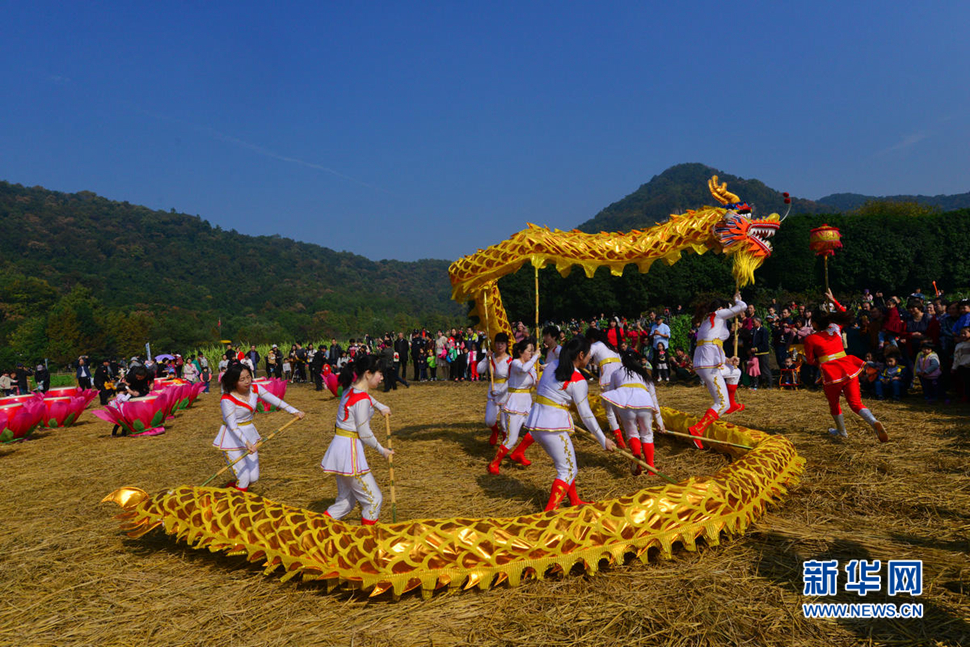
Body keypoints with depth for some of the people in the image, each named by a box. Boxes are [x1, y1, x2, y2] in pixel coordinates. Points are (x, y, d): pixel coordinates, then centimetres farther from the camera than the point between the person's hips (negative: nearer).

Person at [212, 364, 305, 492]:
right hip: (233, 438, -6)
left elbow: (273, 400, -1)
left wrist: (294, 411, -7)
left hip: (249, 434, 6)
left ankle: (230, 487, 35)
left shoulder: (254, 388, -5)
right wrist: (246, 443, -36)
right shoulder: (227, 400, -23)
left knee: (253, 478, 9)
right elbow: (232, 425, -27)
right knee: (244, 479, -8)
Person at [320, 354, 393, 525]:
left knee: (346, 501, 20)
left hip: (340, 448, 10)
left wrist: (381, 407, 23)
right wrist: (382, 450, -1)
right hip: (350, 449, -10)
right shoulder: (362, 399, -20)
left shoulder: (351, 389, 7)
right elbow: (365, 433, -15)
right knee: (374, 499, 3)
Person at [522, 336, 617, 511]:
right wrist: (603, 440, -1)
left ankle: (574, 500, 35)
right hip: (553, 426, -8)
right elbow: (586, 415, -9)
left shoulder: (551, 366, 8)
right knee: (568, 470, 4)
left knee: (567, 463, 23)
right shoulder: (578, 381, -12)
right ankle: (550, 510, -1)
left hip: (534, 421, 8)